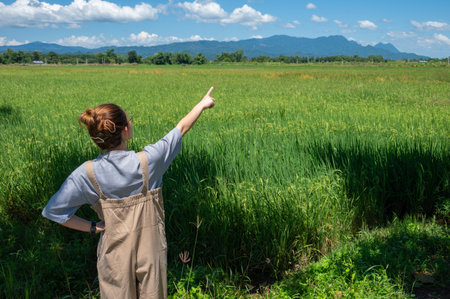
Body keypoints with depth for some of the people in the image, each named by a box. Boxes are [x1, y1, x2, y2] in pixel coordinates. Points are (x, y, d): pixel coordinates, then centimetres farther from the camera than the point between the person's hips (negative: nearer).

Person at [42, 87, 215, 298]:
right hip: (151, 251, 0)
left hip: (115, 255, 1)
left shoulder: (87, 174, -17)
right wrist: (202, 104, 9)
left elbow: (54, 210, -12)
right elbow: (181, 128, -6)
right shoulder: (147, 162, -20)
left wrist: (92, 227, -4)